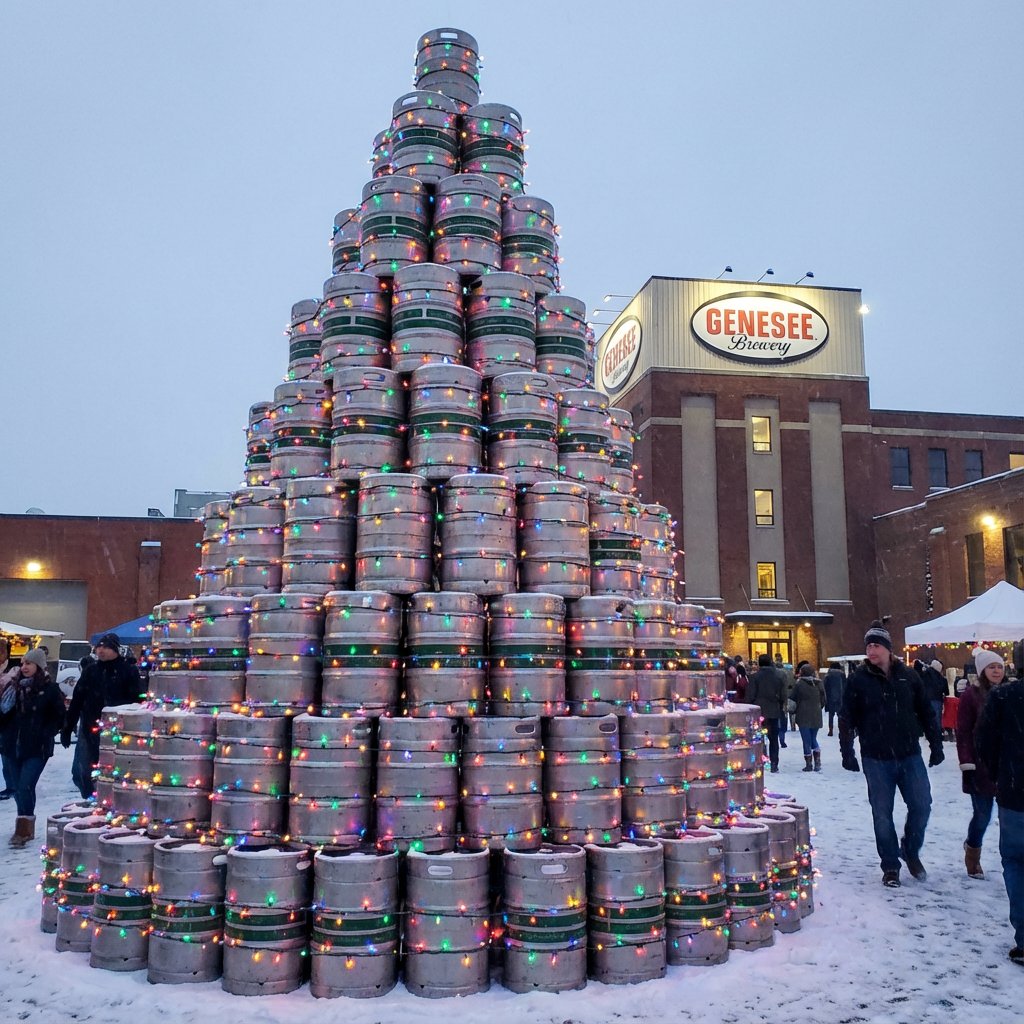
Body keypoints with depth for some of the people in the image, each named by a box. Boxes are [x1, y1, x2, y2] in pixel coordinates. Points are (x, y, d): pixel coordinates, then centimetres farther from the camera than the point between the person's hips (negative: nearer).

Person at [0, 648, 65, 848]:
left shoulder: (49, 688, -5)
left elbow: (59, 717, -2)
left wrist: (45, 735, -10)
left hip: (37, 748, -5)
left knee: (25, 787, -13)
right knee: (19, 788, 11)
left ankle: (22, 830, -4)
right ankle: (27, 828, 25)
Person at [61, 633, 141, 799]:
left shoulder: (128, 672, -6)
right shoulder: (90, 671, 6)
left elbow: (136, 703, -8)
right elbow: (76, 701, 9)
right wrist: (67, 728, 8)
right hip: (89, 731, 4)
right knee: (81, 773, 9)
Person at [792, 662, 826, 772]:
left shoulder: (798, 684, -8)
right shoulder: (819, 683, 3)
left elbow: (794, 700, -3)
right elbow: (823, 700, 9)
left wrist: (794, 712, 11)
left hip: (803, 716, -4)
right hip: (816, 715, 4)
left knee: (807, 741, 2)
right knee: (813, 739, 16)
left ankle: (809, 765, 5)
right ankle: (817, 763, 7)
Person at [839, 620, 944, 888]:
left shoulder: (908, 676, 2)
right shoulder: (859, 680, -4)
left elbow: (925, 712, 9)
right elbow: (847, 719, -3)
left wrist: (936, 745, 7)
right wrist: (847, 753, -7)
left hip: (910, 755, 2)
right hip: (876, 759, -2)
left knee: (921, 805, 2)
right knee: (882, 814, 5)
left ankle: (911, 851, 28)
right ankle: (890, 866, 19)